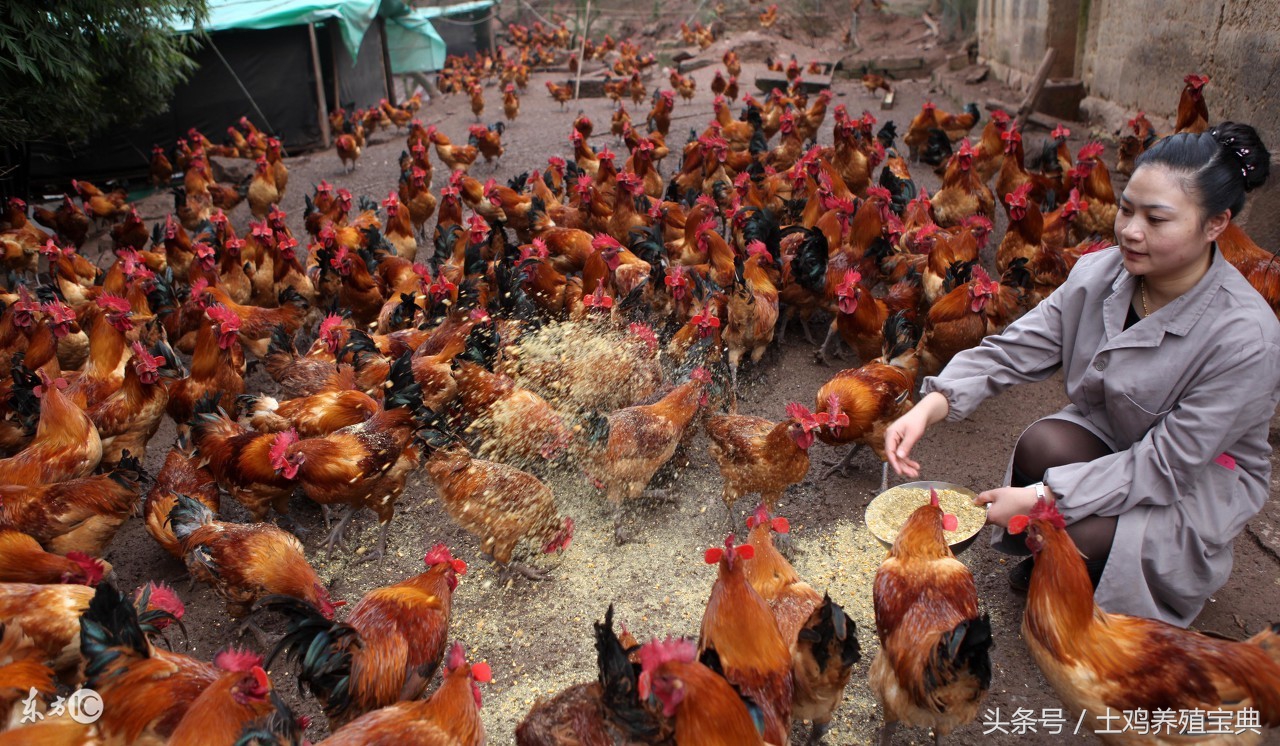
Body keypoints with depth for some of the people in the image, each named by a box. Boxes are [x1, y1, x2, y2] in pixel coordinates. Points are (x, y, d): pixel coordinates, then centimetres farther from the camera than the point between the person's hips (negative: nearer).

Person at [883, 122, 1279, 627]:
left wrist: (1042, 497, -33)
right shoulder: (1098, 274, -16)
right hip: (1106, 435, 4)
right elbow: (1013, 350, -19)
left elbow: (1166, 467, -28)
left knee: (1081, 537, -29)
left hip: (1204, 477, -4)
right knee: (1040, 444, -28)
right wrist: (929, 406, -36)